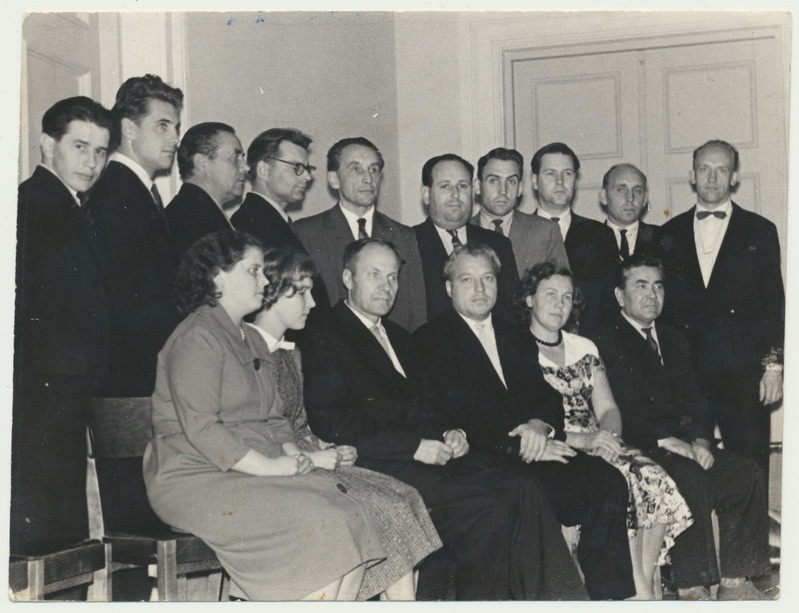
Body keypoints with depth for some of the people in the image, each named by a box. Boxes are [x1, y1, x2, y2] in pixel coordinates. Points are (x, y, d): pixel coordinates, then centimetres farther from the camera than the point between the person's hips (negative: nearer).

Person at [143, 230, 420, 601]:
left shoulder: (251, 340, 22)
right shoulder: (197, 338, -10)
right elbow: (200, 430, -19)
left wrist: (295, 456, 0)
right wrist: (268, 466, -18)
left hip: (256, 471, 9)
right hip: (198, 479, -9)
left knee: (351, 514, -13)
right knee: (319, 524, -24)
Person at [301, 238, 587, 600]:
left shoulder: (401, 340, 26)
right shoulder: (323, 341, 1)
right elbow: (330, 423, -11)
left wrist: (450, 434, 1)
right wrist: (415, 446, -15)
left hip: (429, 455, 7)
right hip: (381, 467, -7)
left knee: (521, 491, -18)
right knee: (488, 506, -25)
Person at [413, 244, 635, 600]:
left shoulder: (513, 337, 23)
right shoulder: (430, 341, 2)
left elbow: (548, 397, 14)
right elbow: (458, 415, -10)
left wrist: (540, 424, -10)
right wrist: (518, 446, -16)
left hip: (530, 448, 6)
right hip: (481, 461, -6)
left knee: (608, 481, -17)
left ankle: (602, 594, -14)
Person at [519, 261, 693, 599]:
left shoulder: (585, 349, 19)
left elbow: (608, 410, 13)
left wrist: (608, 436, -12)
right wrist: (582, 439, -21)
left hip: (599, 445, 6)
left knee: (657, 481, -21)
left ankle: (645, 583, -16)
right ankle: (640, 594, -22)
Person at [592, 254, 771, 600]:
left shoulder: (673, 341, 21)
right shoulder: (606, 342, -4)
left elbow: (693, 401, 15)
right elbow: (616, 414, -14)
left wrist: (700, 441, -6)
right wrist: (669, 441, -20)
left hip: (684, 446, 7)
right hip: (636, 451, -7)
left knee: (748, 474, -12)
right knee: (691, 480, -32)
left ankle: (735, 583, -7)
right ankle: (691, 589, -25)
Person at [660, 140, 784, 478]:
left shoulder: (760, 231, 8)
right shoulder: (670, 233, 13)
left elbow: (774, 303, 5)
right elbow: (661, 301, 12)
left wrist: (773, 364, -3)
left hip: (743, 374, -1)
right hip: (684, 374, 2)